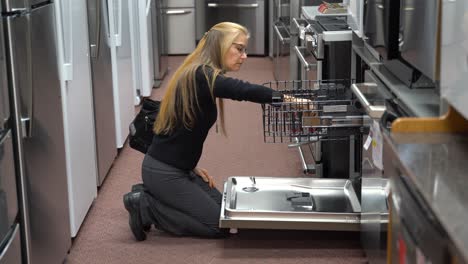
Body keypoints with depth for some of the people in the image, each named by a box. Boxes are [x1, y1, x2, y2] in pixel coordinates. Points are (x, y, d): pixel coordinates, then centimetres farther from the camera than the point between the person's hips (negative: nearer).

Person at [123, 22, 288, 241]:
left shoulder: (200, 75, 8)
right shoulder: (201, 75, -21)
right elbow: (245, 91, -38)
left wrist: (192, 167, 9)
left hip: (177, 167, 10)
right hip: (162, 172, -10)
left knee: (223, 208, 15)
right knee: (219, 224, -3)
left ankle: (151, 195, 12)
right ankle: (145, 207, -2)